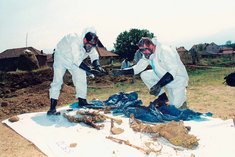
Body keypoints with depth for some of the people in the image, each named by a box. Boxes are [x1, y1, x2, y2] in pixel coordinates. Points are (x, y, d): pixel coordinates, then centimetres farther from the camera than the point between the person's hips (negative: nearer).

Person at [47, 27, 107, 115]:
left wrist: (98, 67, -33)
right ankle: (52, 108, -11)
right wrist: (90, 70, -50)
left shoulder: (90, 45, -21)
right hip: (61, 57, -6)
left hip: (75, 60, 6)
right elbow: (77, 60, -45)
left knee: (81, 77, 1)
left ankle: (82, 101, 15)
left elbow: (94, 57, -13)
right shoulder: (75, 40, -41)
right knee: (57, 80, -14)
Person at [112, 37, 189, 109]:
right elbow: (138, 67, -3)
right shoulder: (148, 54, -4)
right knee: (144, 75, -10)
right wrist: (122, 71, -17)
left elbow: (173, 71, -34)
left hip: (178, 79, -7)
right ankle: (162, 96, 3)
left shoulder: (165, 51, -28)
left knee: (175, 105, -18)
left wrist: (159, 85, -44)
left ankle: (181, 95, 18)